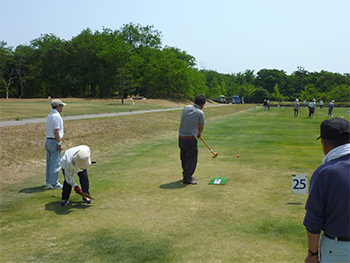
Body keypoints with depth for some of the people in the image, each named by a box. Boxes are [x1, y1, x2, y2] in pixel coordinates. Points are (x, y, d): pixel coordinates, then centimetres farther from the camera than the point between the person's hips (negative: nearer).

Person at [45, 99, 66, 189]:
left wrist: (60, 132, 18)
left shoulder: (49, 115, 14)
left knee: (49, 162, 16)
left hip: (48, 140, 10)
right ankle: (53, 183, 2)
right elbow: (56, 131, -20)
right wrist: (59, 144, -18)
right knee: (56, 163, -3)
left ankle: (48, 181, 24)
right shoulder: (56, 116, -16)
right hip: (54, 141, -10)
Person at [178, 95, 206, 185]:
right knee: (192, 159, 4)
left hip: (181, 137, 7)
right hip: (190, 139, -7)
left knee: (184, 158, 19)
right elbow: (201, 127, 2)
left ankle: (186, 174, 35)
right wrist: (199, 134, 25)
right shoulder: (200, 113, -12)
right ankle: (187, 178, 5)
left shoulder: (186, 108, 4)